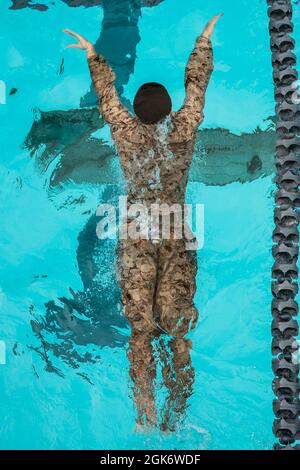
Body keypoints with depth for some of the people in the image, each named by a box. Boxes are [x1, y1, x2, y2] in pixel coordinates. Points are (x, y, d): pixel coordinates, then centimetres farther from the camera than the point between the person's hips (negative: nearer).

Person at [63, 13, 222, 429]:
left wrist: (92, 55, 34)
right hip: (176, 237, 0)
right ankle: (174, 419, 12)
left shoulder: (126, 134, 1)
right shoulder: (184, 130, 2)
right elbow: (196, 84, 16)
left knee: (141, 328, 4)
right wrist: (205, 39, 34)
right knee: (177, 327, 5)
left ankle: (146, 418, 8)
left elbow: (107, 96, 17)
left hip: (135, 238, 0)